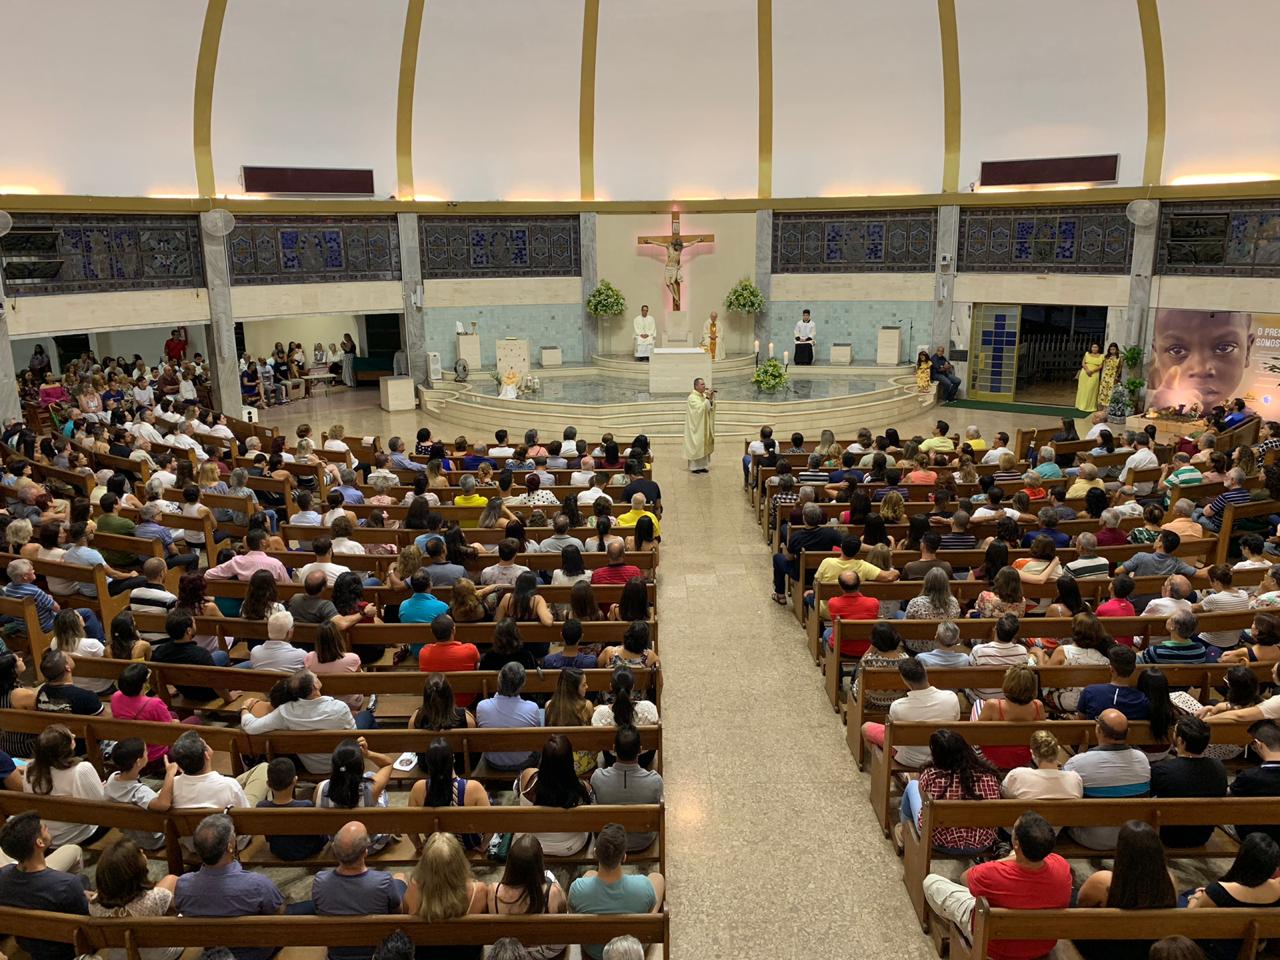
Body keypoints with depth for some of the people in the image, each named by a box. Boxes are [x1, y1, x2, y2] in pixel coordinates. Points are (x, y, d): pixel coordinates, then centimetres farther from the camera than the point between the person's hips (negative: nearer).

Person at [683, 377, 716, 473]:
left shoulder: (704, 396, 10)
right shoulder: (692, 398, -14)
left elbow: (711, 409, 7)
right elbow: (700, 409, -25)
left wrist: (712, 399, -7)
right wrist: (708, 398, -24)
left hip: (704, 427, 8)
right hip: (696, 427, -8)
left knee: (704, 446, 9)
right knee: (696, 446, -4)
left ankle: (702, 465, 16)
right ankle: (694, 467, 2)